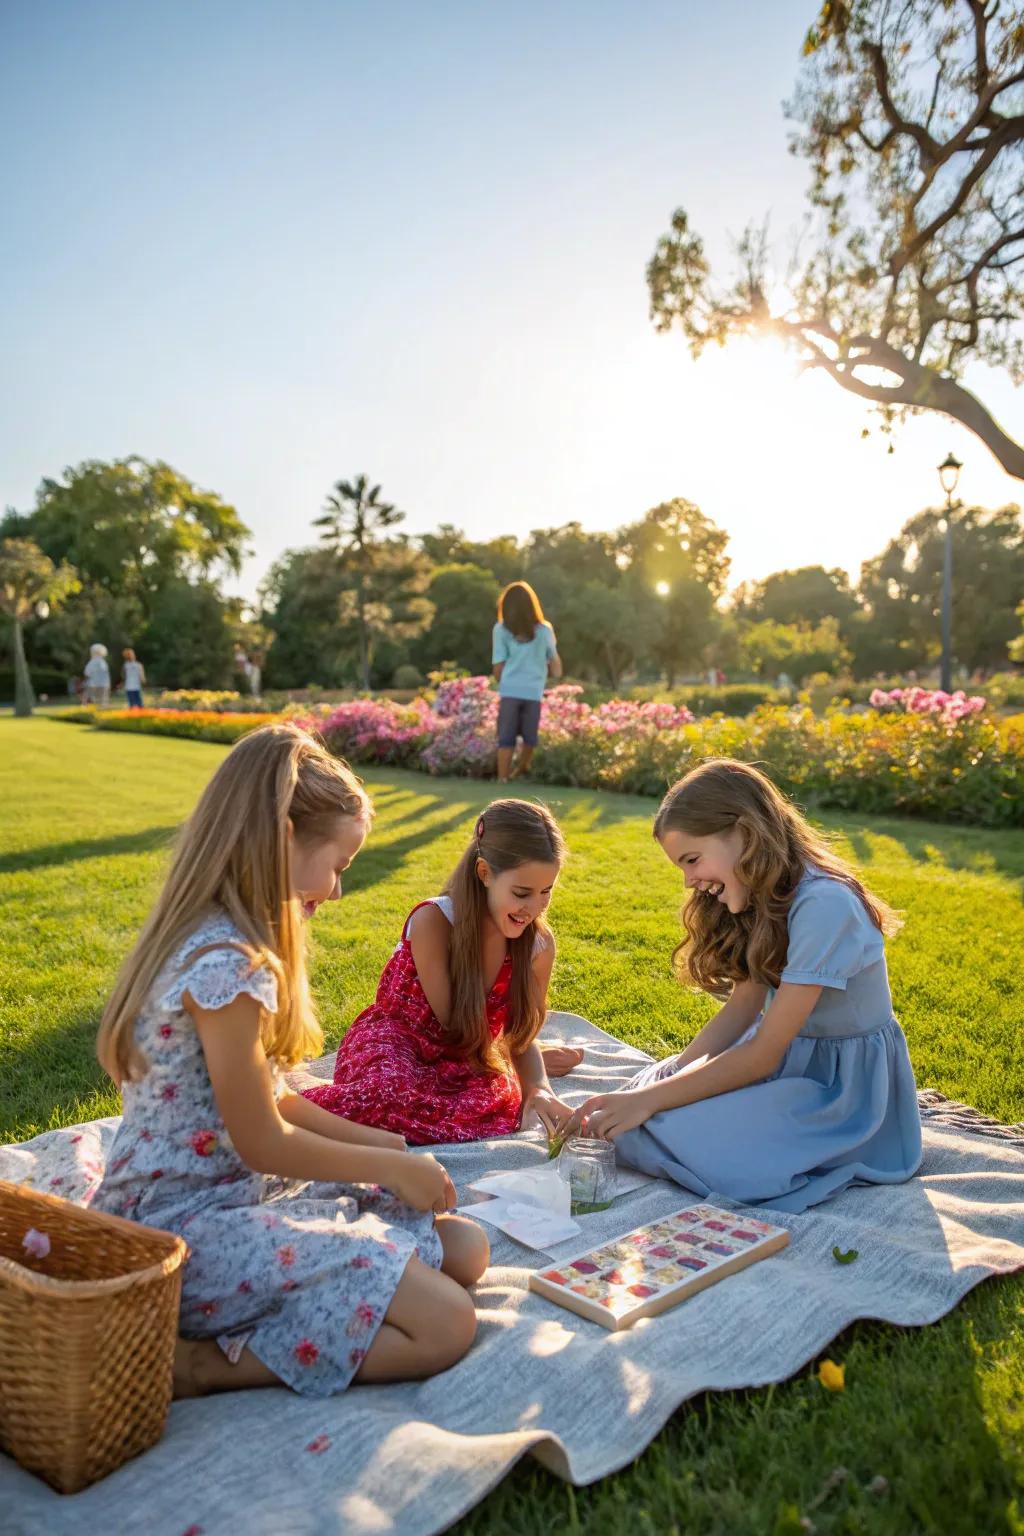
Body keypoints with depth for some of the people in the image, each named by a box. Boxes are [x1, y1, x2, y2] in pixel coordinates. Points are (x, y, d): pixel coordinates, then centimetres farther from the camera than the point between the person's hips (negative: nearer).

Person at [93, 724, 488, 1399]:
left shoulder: (210, 938, 6)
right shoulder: (227, 963, -25)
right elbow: (263, 1142, -18)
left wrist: (368, 1139, 11)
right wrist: (392, 1165, -4)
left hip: (241, 1192, 10)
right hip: (191, 1225, -10)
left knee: (465, 1246, 4)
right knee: (446, 1324, -17)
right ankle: (201, 1364, -9)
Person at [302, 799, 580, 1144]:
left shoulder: (540, 944, -9)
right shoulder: (432, 921, -24)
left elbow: (522, 1036, 0)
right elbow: (453, 1025, -17)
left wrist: (539, 1088, -20)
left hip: (462, 1055, 4)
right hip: (394, 1038, -3)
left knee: (503, 1105, -33)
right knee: (390, 1095, -40)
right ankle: (295, 1093, -9)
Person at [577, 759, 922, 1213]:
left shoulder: (823, 906, -27)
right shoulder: (766, 899, 1)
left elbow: (762, 1056, -24)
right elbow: (740, 1010, 1)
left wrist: (650, 1100, -20)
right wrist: (646, 1090, -9)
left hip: (845, 1088, -7)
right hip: (787, 1054, 8)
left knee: (654, 1135, -21)